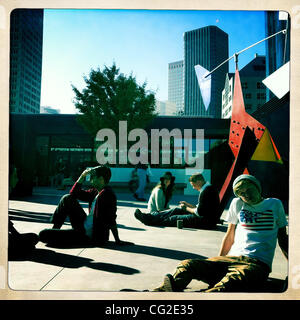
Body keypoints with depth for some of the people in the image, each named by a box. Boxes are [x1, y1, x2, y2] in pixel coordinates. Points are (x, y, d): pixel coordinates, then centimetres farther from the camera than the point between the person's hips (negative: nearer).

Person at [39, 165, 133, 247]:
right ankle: (55, 229, 22)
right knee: (67, 199, 15)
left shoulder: (107, 194, -20)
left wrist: (117, 241, -25)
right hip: (84, 226, 9)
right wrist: (83, 175, 8)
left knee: (43, 235, -15)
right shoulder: (95, 192, 9)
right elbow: (74, 193, 18)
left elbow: (111, 219, -24)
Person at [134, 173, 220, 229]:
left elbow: (199, 212, -20)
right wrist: (188, 205, 11)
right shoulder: (208, 188, 14)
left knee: (175, 218, -8)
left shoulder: (205, 191, -19)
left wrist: (186, 208, -5)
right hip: (207, 218, 10)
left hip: (206, 221, -10)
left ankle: (150, 220, 2)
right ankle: (150, 217, 6)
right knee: (177, 210, 6)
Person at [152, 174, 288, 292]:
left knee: (231, 281, -40)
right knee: (187, 265, -24)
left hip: (257, 264, -2)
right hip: (231, 258, 3)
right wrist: (218, 262, 19)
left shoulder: (275, 204, 14)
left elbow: (283, 240, 19)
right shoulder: (237, 203, 16)